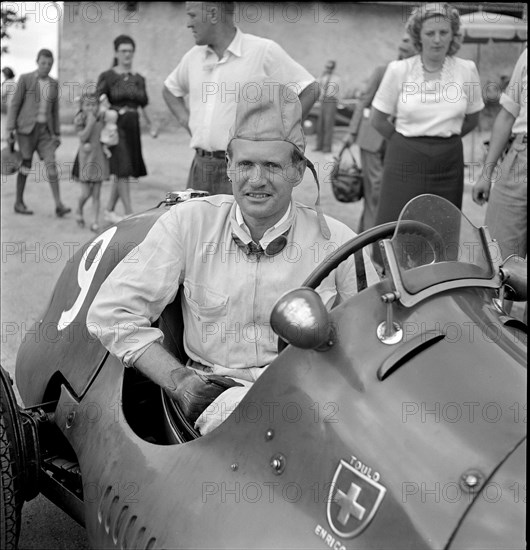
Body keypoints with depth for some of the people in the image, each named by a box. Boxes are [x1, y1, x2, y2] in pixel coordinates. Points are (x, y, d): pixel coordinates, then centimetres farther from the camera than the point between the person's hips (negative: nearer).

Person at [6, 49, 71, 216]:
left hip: (45, 129, 3)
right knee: (26, 164, 0)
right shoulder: (25, 79, -1)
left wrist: (57, 133, 12)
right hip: (27, 127, -3)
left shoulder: (54, 83, 12)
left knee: (51, 163, -8)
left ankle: (58, 205, -13)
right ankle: (19, 203, 13)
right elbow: (15, 104, -2)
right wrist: (10, 128, -8)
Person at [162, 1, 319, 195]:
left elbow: (309, 90, -4)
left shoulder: (264, 51, -5)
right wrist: (185, 118, 13)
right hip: (200, 165, 6)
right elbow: (170, 89, 30)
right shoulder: (194, 56, 13)